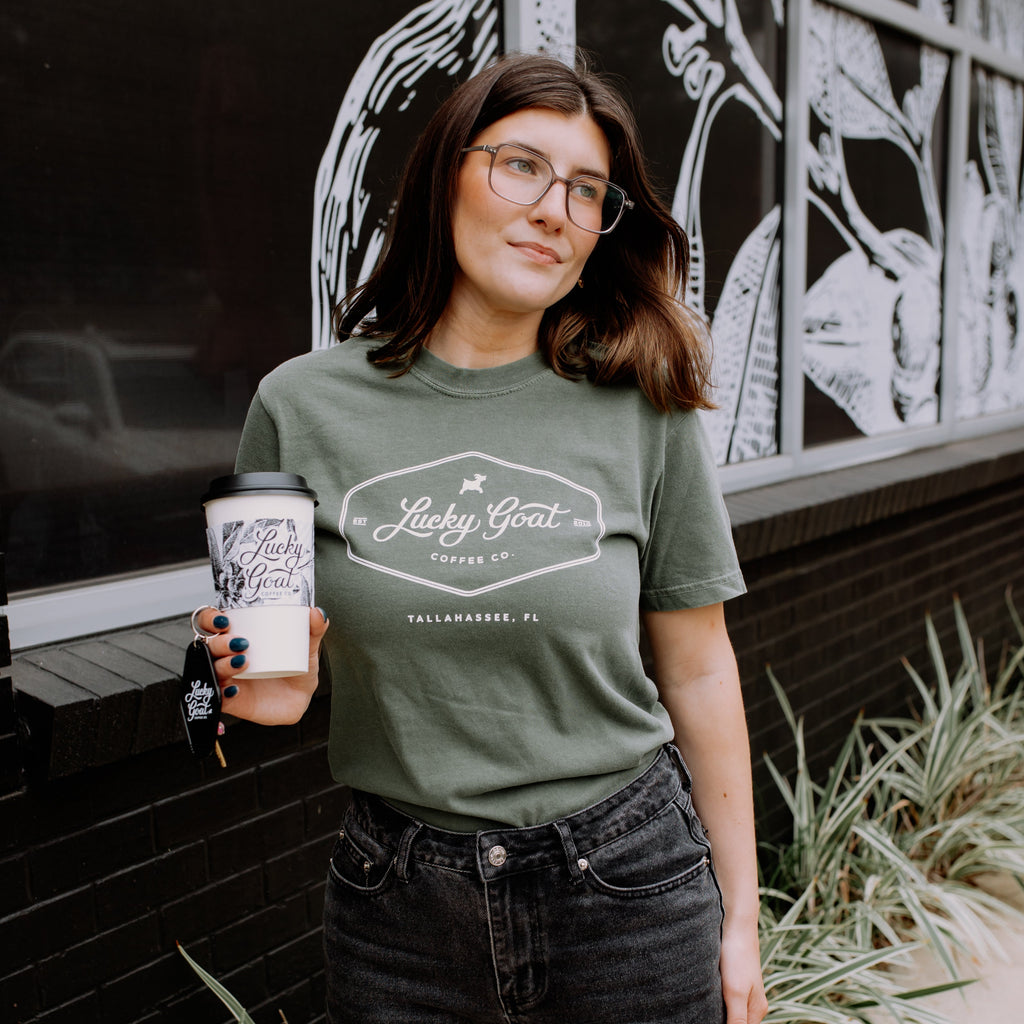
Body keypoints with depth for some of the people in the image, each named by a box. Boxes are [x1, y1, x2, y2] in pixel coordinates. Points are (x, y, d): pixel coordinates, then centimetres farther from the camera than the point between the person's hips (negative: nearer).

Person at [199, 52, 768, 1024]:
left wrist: (739, 917, 3)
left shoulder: (643, 408, -7)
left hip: (627, 877, 0)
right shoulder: (302, 404, -5)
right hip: (396, 897, 1)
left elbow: (698, 670, -1)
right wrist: (279, 689, -15)